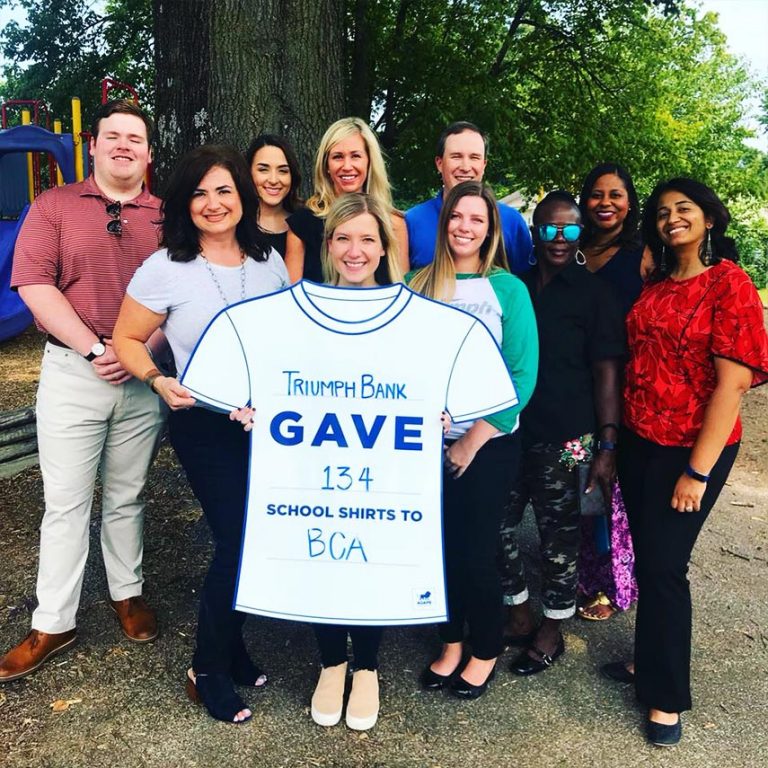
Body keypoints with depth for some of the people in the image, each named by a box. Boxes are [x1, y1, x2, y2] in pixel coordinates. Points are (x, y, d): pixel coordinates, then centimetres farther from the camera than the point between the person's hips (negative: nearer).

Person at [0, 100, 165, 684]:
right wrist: (96, 348, -14)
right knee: (66, 502, 3)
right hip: (73, 372, -1)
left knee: (127, 497, 14)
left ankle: (128, 593, 30)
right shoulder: (54, 207, 4)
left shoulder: (167, 217, 8)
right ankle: (53, 624, 15)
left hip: (144, 378, 1)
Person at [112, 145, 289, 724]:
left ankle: (230, 643, 36)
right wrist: (158, 380, -20)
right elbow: (128, 340, -2)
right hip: (206, 423, -5)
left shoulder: (269, 260, 5)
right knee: (237, 539, -3)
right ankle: (209, 671, 21)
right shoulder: (166, 268, -8)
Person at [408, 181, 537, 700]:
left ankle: (486, 651, 29)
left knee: (476, 551, 5)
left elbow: (522, 375, -9)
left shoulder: (508, 288, -5)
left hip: (489, 444, -2)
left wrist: (473, 441, -11)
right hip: (431, 440, 3)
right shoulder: (421, 284, 3)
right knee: (442, 544, 11)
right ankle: (451, 642, 33)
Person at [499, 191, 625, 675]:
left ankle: (552, 632, 27)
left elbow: (606, 372, -6)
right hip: (510, 430, 5)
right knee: (499, 525, 10)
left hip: (564, 438, -4)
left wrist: (608, 445, -11)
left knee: (559, 535, 6)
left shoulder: (594, 293, -3)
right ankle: (520, 617, 32)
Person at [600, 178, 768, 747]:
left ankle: (667, 696, 20)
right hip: (638, 443, 6)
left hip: (691, 450, -6)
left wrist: (697, 471, -18)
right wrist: (617, 436, 5)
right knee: (647, 556, 15)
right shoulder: (655, 286, 9)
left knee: (664, 564, 1)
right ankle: (651, 662, 34)